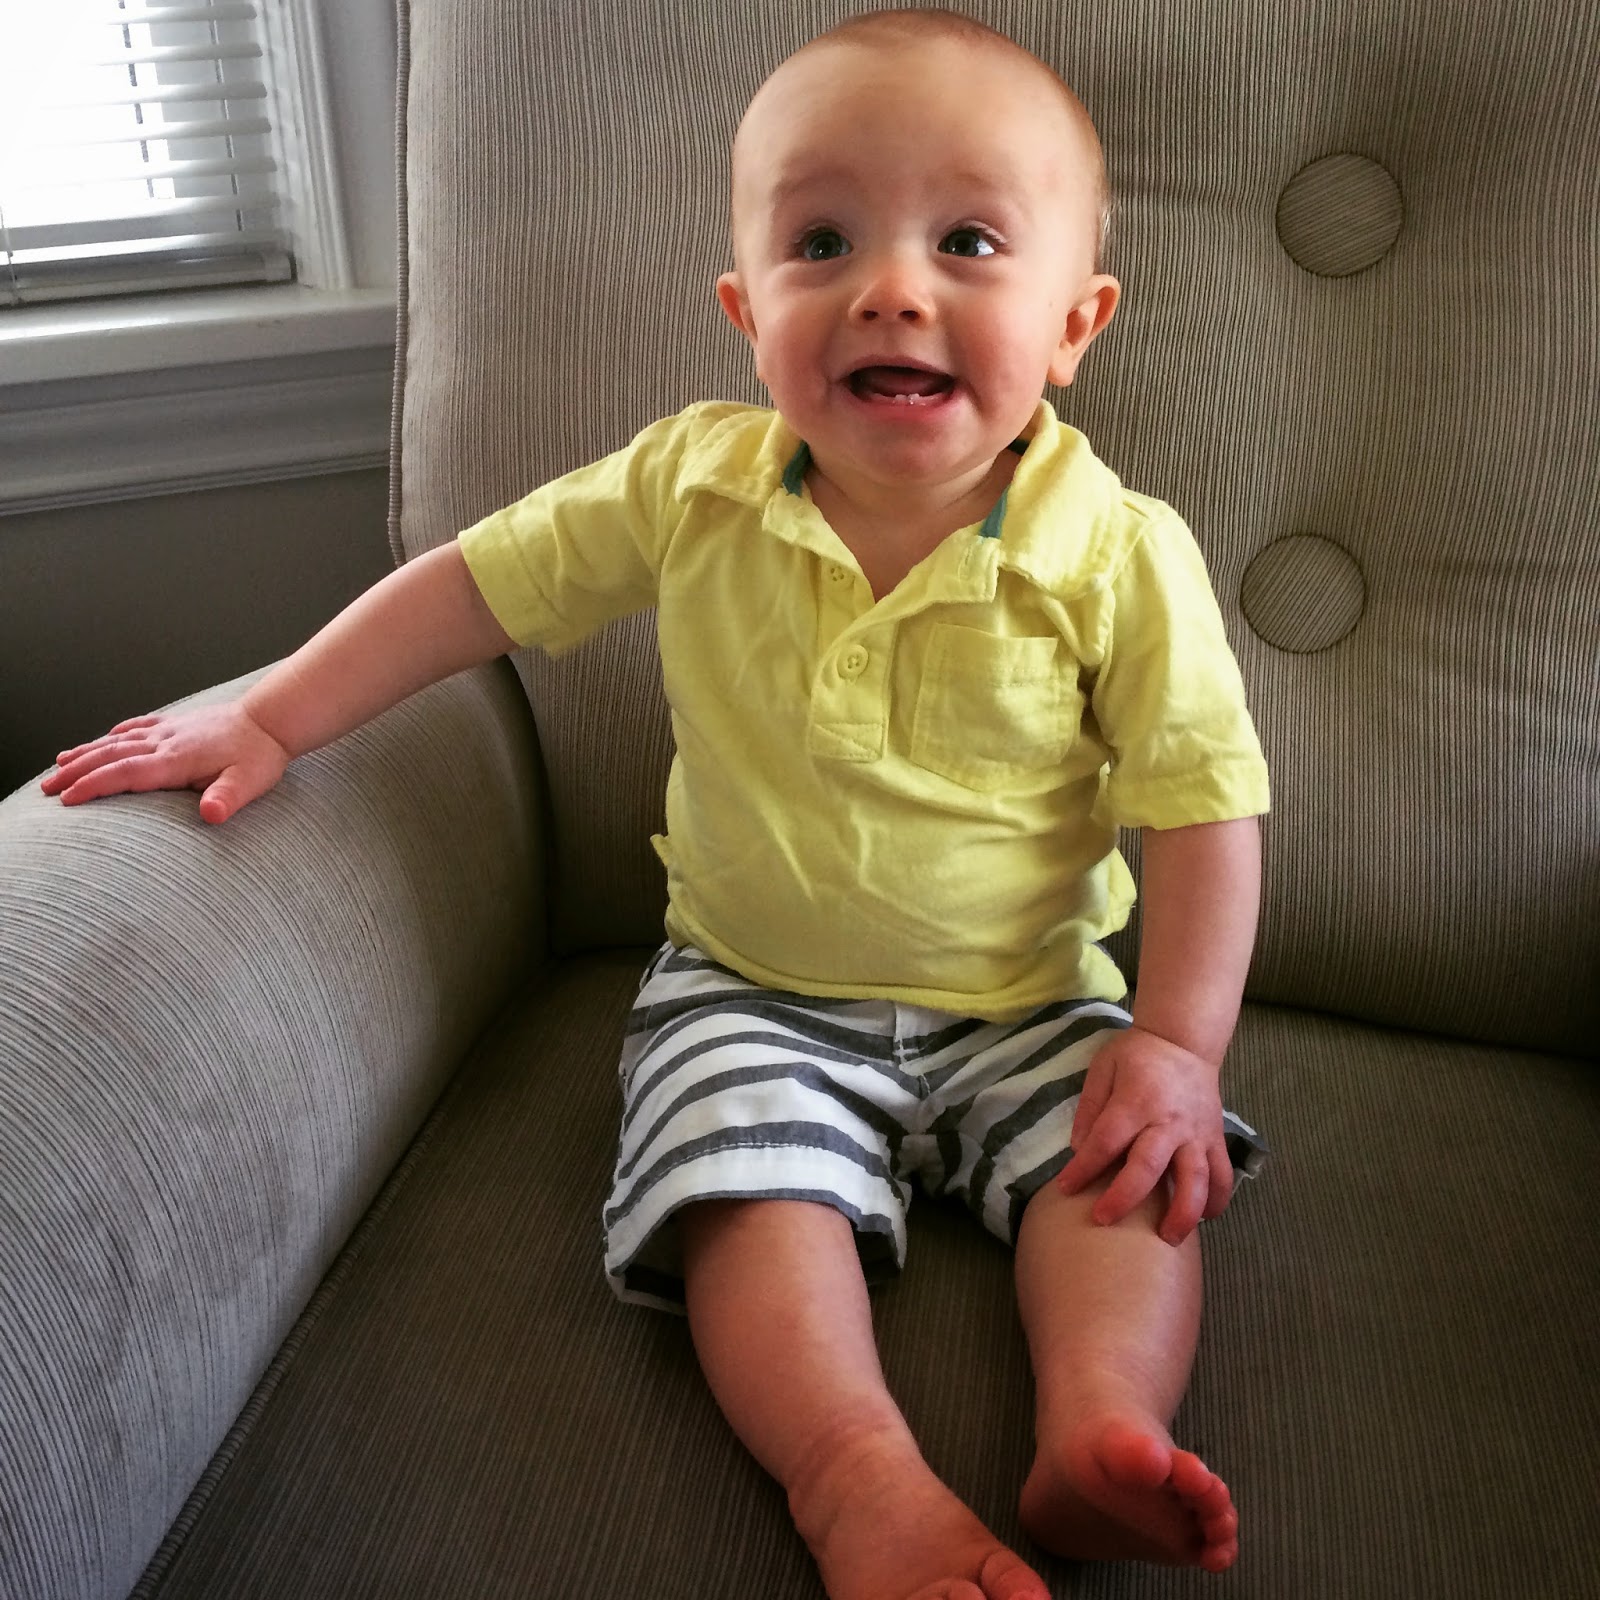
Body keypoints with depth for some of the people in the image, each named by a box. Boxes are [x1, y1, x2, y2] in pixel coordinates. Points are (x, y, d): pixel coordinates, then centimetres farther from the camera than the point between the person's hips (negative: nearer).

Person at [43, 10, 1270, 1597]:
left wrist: (1177, 1044, -18)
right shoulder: (693, 488, -11)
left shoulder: (1119, 558, -16)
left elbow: (1203, 802, -10)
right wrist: (269, 720, -1)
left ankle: (1102, 1431, -27)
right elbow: (479, 583, 0)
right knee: (754, 1193, -23)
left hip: (1025, 1002, 0)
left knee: (1129, 1168, -21)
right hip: (752, 992, 0)